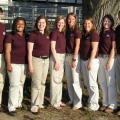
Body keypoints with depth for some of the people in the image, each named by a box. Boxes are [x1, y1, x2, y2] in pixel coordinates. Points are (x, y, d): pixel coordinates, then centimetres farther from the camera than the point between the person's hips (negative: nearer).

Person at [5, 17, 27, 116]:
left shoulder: (26, 36, 11)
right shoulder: (10, 36, -3)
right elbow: (7, 51, -6)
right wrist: (8, 64, -13)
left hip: (24, 64, 5)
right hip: (14, 63, -5)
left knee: (21, 84, 10)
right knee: (14, 85, -7)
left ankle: (18, 103, 22)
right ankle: (12, 107, -1)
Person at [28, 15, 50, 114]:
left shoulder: (47, 35, 9)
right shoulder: (33, 35, -9)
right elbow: (29, 51, -11)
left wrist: (48, 59, 9)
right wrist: (30, 64, -15)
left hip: (46, 60, 6)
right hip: (37, 60, -6)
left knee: (43, 83, 12)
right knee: (36, 84, -6)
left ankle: (40, 103, 24)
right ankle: (34, 106, 4)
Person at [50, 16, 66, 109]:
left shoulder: (63, 33, 12)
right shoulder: (54, 32, -10)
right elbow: (53, 47, -14)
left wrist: (62, 58, 8)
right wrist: (57, 61, -17)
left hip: (62, 56, 8)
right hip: (56, 56, -8)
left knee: (60, 79, 14)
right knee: (55, 80, -3)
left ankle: (59, 100, 24)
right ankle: (54, 102, 6)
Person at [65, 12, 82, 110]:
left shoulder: (77, 31, -7)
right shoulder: (67, 31, 11)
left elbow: (77, 46, -11)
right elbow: (66, 45, 10)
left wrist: (74, 59, -16)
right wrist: (67, 57, 3)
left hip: (74, 56, -7)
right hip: (67, 56, 7)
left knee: (75, 80, -6)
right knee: (69, 80, 11)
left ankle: (78, 102, 0)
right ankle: (72, 99, 22)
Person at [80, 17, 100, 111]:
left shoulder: (94, 34, -9)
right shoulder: (83, 35, 14)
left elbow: (94, 49, -15)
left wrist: (90, 62, -18)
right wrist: (81, 60, 8)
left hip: (92, 60, -8)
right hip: (83, 60, 8)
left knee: (92, 83, -5)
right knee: (87, 82, 13)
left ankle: (94, 105, 4)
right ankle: (92, 100, 27)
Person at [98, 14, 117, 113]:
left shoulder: (112, 33, -4)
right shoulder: (101, 33, 14)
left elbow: (113, 48, -9)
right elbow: (99, 47, 13)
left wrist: (110, 61, -15)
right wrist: (98, 58, 4)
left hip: (109, 58, -7)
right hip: (101, 58, 7)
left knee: (110, 82, -3)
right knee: (102, 82, 12)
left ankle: (112, 105, 6)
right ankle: (105, 103, 24)